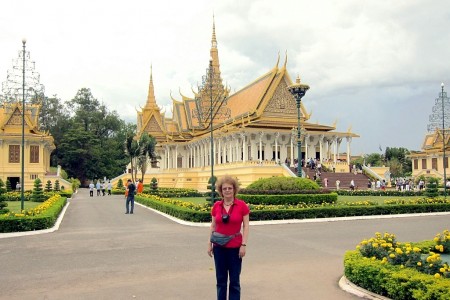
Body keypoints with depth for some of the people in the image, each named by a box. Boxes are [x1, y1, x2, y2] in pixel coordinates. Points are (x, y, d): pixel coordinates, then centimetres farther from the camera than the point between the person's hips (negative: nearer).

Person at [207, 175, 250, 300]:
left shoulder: (242, 205, -8)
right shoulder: (216, 206, 1)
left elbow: (246, 226, -6)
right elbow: (213, 226, 7)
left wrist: (244, 245, -11)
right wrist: (209, 243, 4)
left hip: (235, 247, -3)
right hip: (219, 246, 3)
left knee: (234, 279, 6)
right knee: (220, 278, 12)